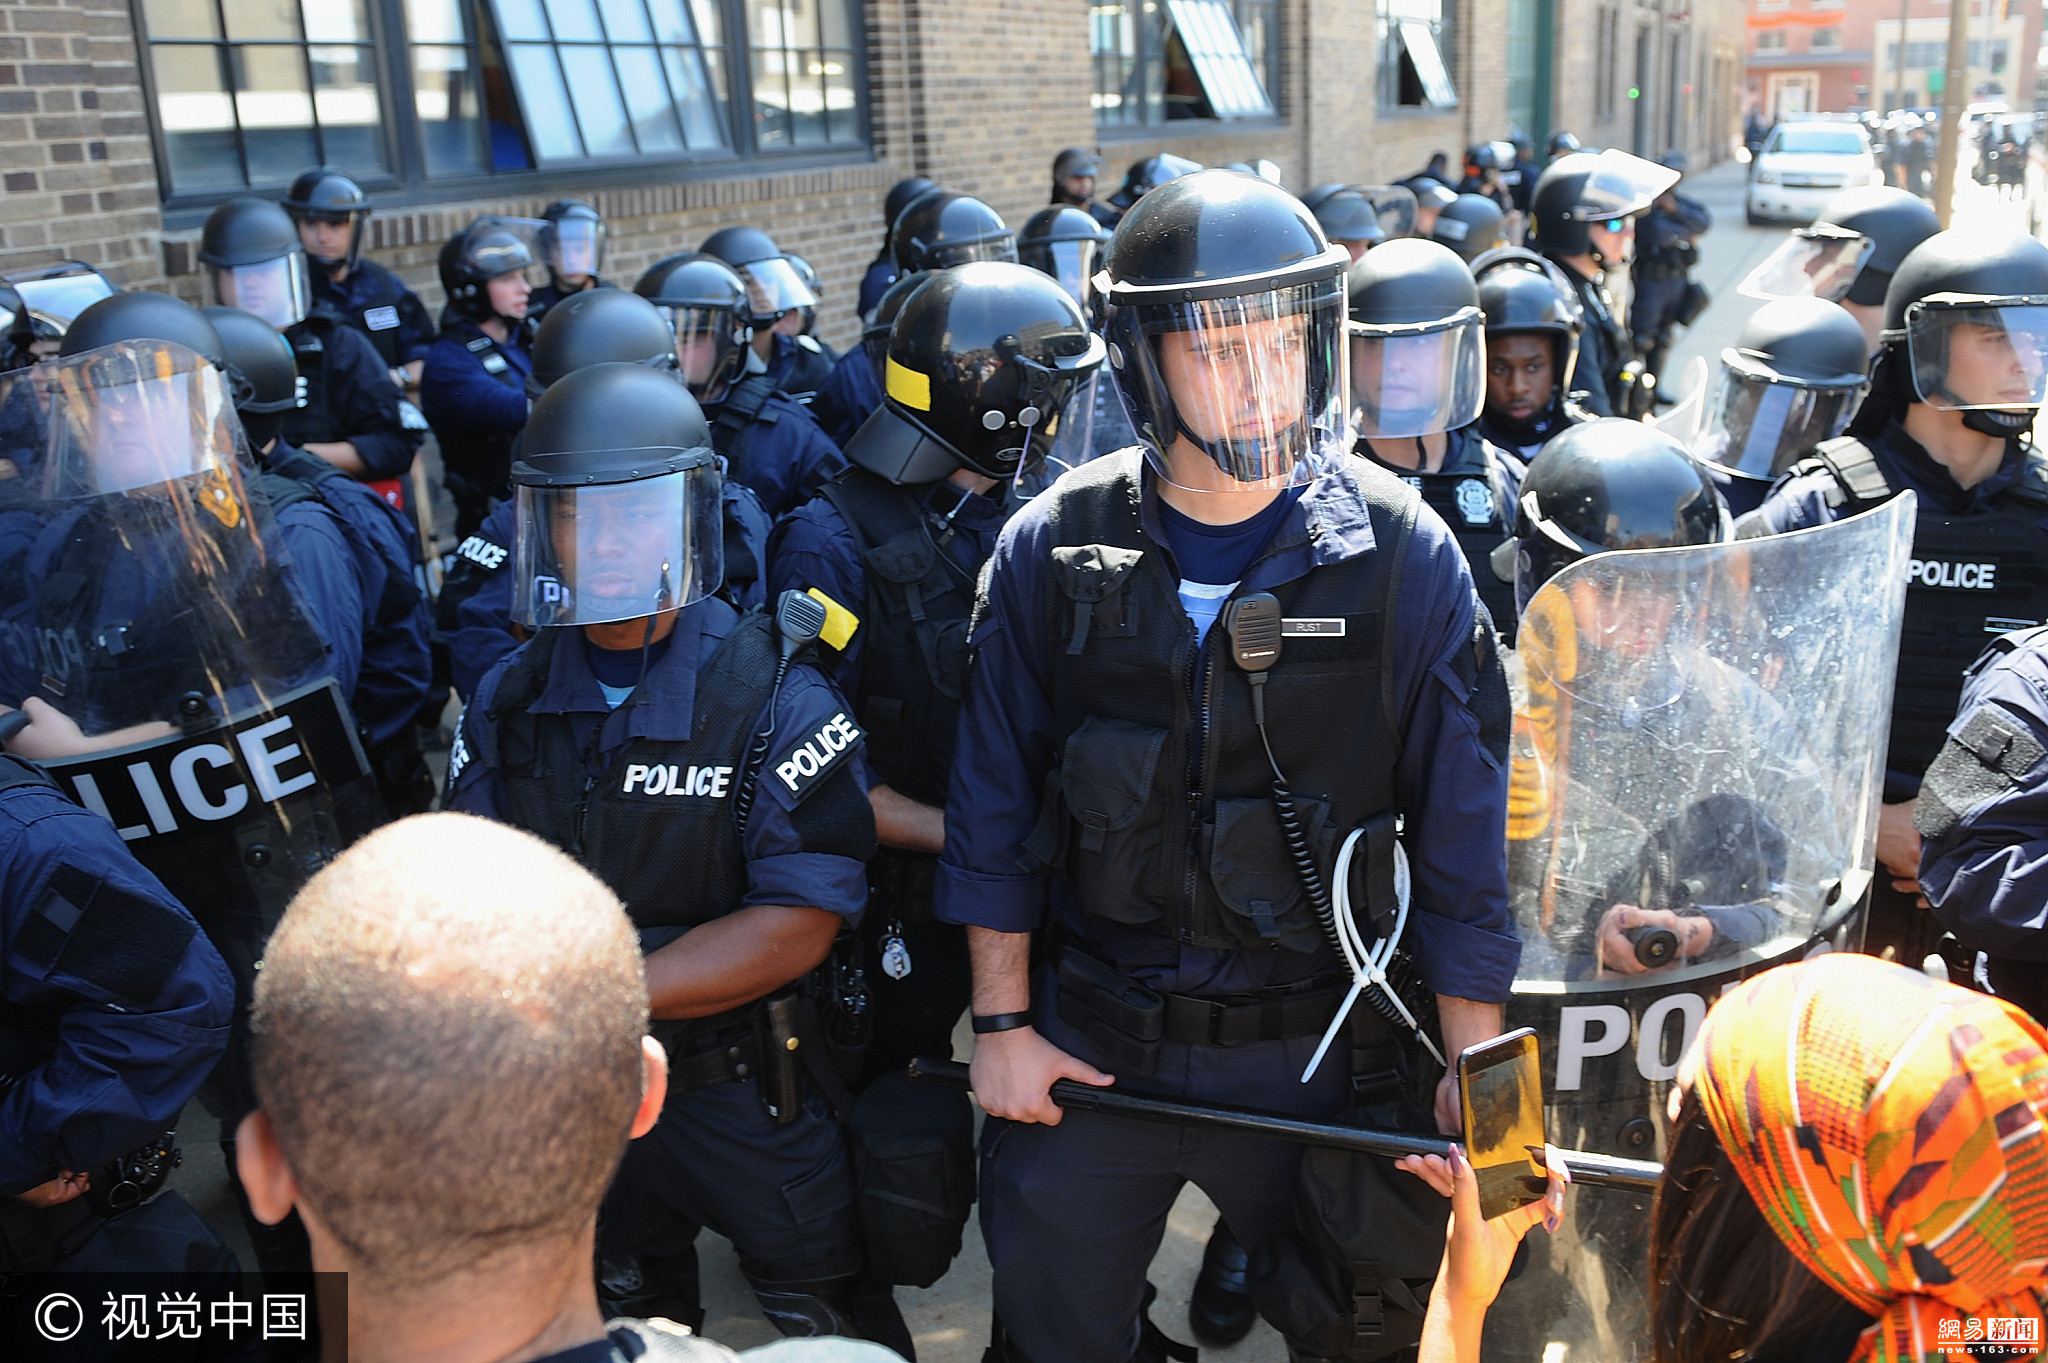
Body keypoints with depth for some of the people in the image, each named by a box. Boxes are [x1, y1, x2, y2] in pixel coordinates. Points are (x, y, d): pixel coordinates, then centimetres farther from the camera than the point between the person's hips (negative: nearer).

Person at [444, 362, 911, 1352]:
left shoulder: (774, 699, -17)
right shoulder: (508, 701, -1)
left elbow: (796, 927, -23)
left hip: (752, 1094, -4)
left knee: (831, 1322, 15)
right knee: (625, 1321, 26)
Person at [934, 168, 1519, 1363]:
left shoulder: (1403, 557, -10)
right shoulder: (1049, 551, -7)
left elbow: (1462, 824, -6)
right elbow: (997, 803, 0)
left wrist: (1474, 1065, -3)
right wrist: (1003, 1024, 1)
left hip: (1314, 1049, -1)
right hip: (1088, 1040, 2)